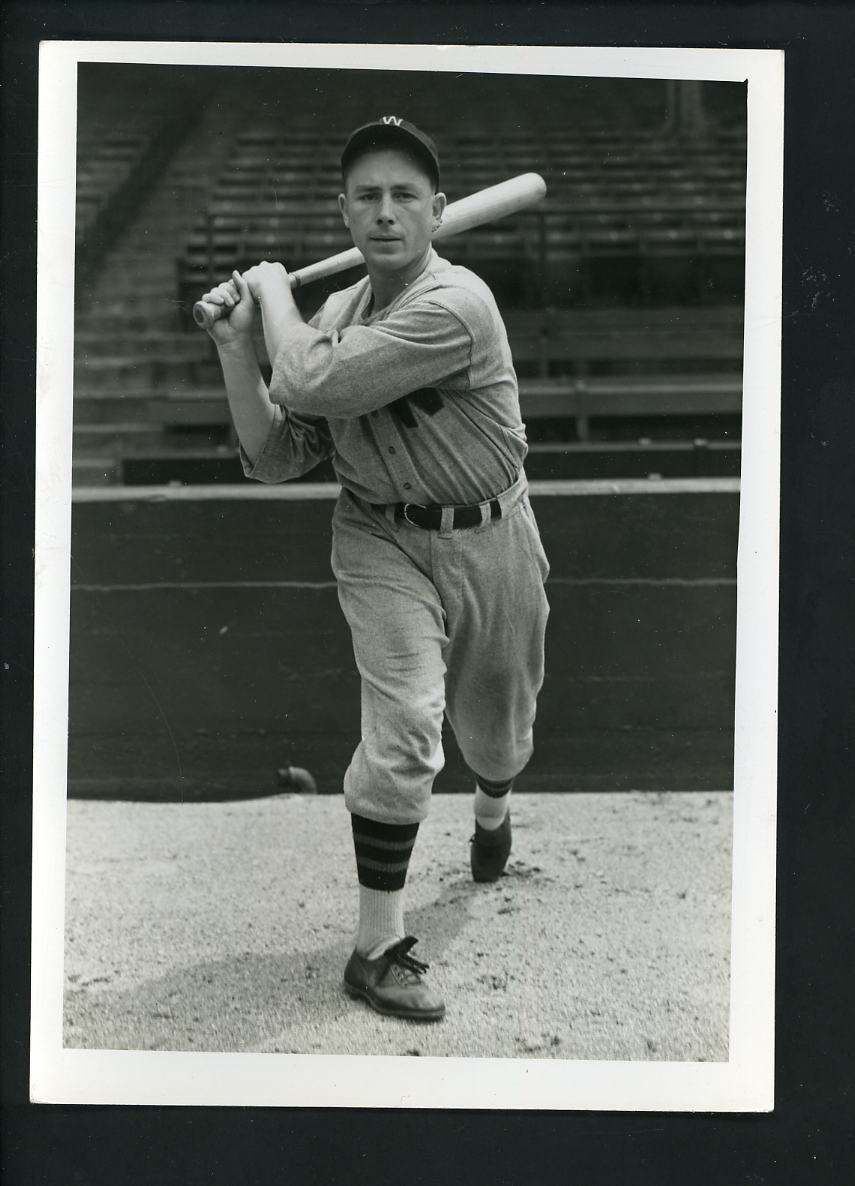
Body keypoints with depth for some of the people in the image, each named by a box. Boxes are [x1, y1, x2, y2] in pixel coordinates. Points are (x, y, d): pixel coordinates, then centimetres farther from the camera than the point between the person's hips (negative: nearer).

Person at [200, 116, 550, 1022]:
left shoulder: (456, 304, -24)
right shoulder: (334, 315, -3)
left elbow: (311, 385, -31)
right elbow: (275, 461, -3)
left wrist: (274, 290, -14)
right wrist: (236, 346, -12)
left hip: (488, 540, -2)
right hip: (381, 541, 2)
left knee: (496, 722, 18)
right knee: (404, 720, -17)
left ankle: (492, 805, 56)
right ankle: (378, 946, -8)